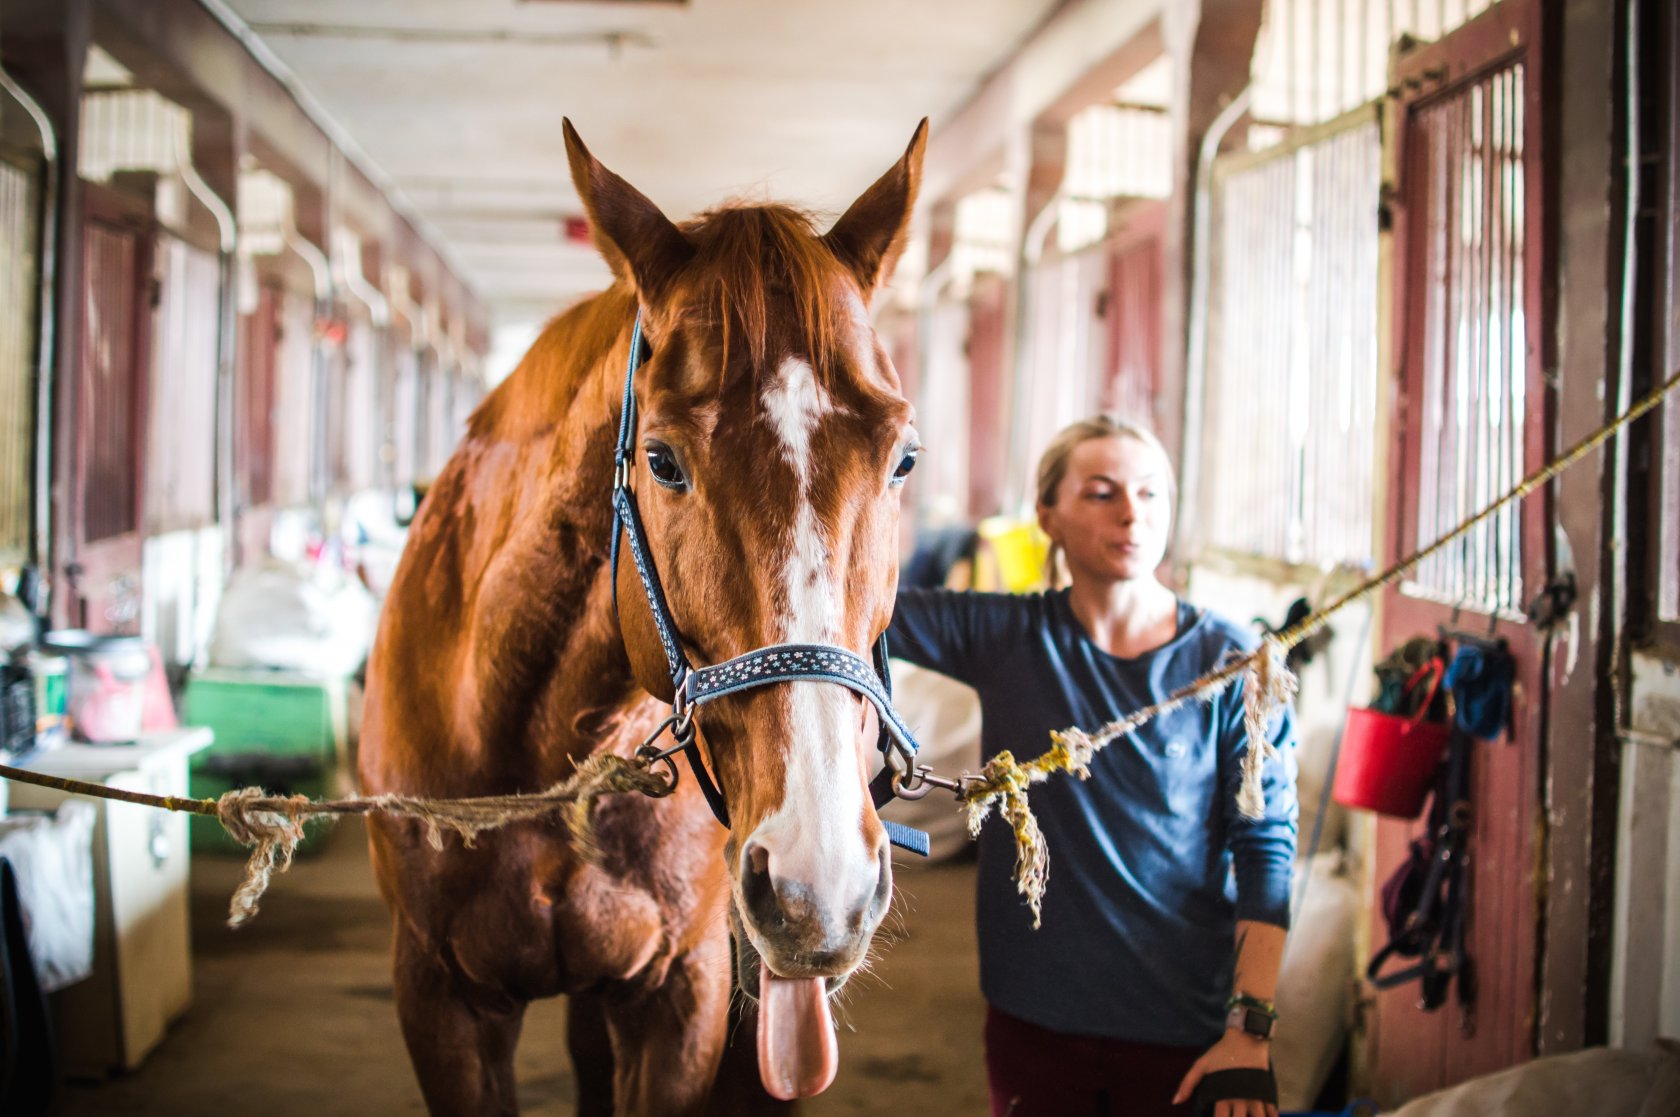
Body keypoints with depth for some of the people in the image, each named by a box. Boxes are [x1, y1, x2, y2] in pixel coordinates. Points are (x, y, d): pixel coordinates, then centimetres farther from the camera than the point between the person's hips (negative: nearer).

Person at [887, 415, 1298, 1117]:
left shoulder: (1233, 665, -6)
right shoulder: (1004, 637, -1)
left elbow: (1267, 853, -8)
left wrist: (1249, 1031, -14)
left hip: (1185, 1032, -2)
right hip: (1033, 1020, 2)